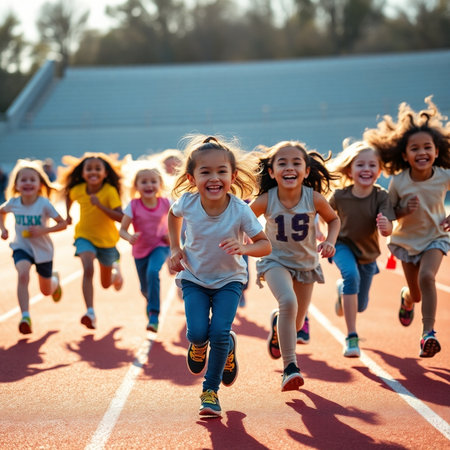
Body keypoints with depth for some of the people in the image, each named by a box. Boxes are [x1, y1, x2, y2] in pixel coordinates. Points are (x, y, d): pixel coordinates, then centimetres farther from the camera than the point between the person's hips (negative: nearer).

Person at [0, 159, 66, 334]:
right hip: (21, 247, 1)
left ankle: (55, 279, 54)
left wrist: (43, 230, -28)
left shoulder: (44, 204, -22)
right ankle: (25, 317, -31)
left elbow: (63, 224, -16)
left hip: (43, 249, -1)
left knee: (46, 290, 16)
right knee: (23, 275, -31)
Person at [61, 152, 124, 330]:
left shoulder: (110, 191, -22)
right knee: (88, 269, -27)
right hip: (85, 236, 1)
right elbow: (69, 195, 14)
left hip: (106, 239, -1)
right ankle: (90, 313, -30)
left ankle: (115, 271, 51)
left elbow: (121, 217, -30)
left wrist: (100, 205, -38)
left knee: (106, 283, 15)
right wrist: (68, 214, 7)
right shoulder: (78, 190, -12)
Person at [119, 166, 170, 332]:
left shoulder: (165, 203, -13)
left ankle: (154, 315, -26)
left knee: (152, 272, -32)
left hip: (160, 247, -2)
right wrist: (129, 237, -36)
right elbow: (122, 230, -13)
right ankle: (151, 301, 52)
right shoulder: (133, 206, -15)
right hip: (140, 250, 2)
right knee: (145, 288, 13)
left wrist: (171, 234, -12)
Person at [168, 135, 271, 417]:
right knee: (198, 332, -16)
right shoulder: (187, 203, -20)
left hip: (229, 280, -1)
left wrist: (244, 248, -37)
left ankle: (211, 391, 6)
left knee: (219, 332, -16)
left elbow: (265, 245, -17)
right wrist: (175, 248, -2)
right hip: (194, 278, 1)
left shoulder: (241, 210, -25)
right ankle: (198, 346, 24)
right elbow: (173, 215, 6)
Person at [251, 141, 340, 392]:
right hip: (276, 260, -2)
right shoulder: (266, 201, -22)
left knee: (297, 323, 10)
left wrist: (330, 242, -16)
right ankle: (290, 368, -22)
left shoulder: (314, 198, -20)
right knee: (288, 302, -30)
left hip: (306, 263, 2)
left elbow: (334, 219, 0)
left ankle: (277, 323, 50)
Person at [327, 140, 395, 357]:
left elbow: (387, 231, -31)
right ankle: (351, 337, -30)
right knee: (351, 274, -35)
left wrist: (385, 225, -51)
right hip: (343, 245, -2)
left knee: (360, 306, 13)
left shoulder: (381, 196, -23)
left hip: (368, 252, 2)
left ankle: (342, 290, 52)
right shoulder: (340, 195, -21)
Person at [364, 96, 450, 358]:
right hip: (407, 239, 1)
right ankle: (406, 298, 51)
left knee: (427, 277, -29)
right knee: (416, 294, 11)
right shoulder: (399, 182, -19)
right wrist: (405, 210, -29)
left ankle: (429, 332, -22)